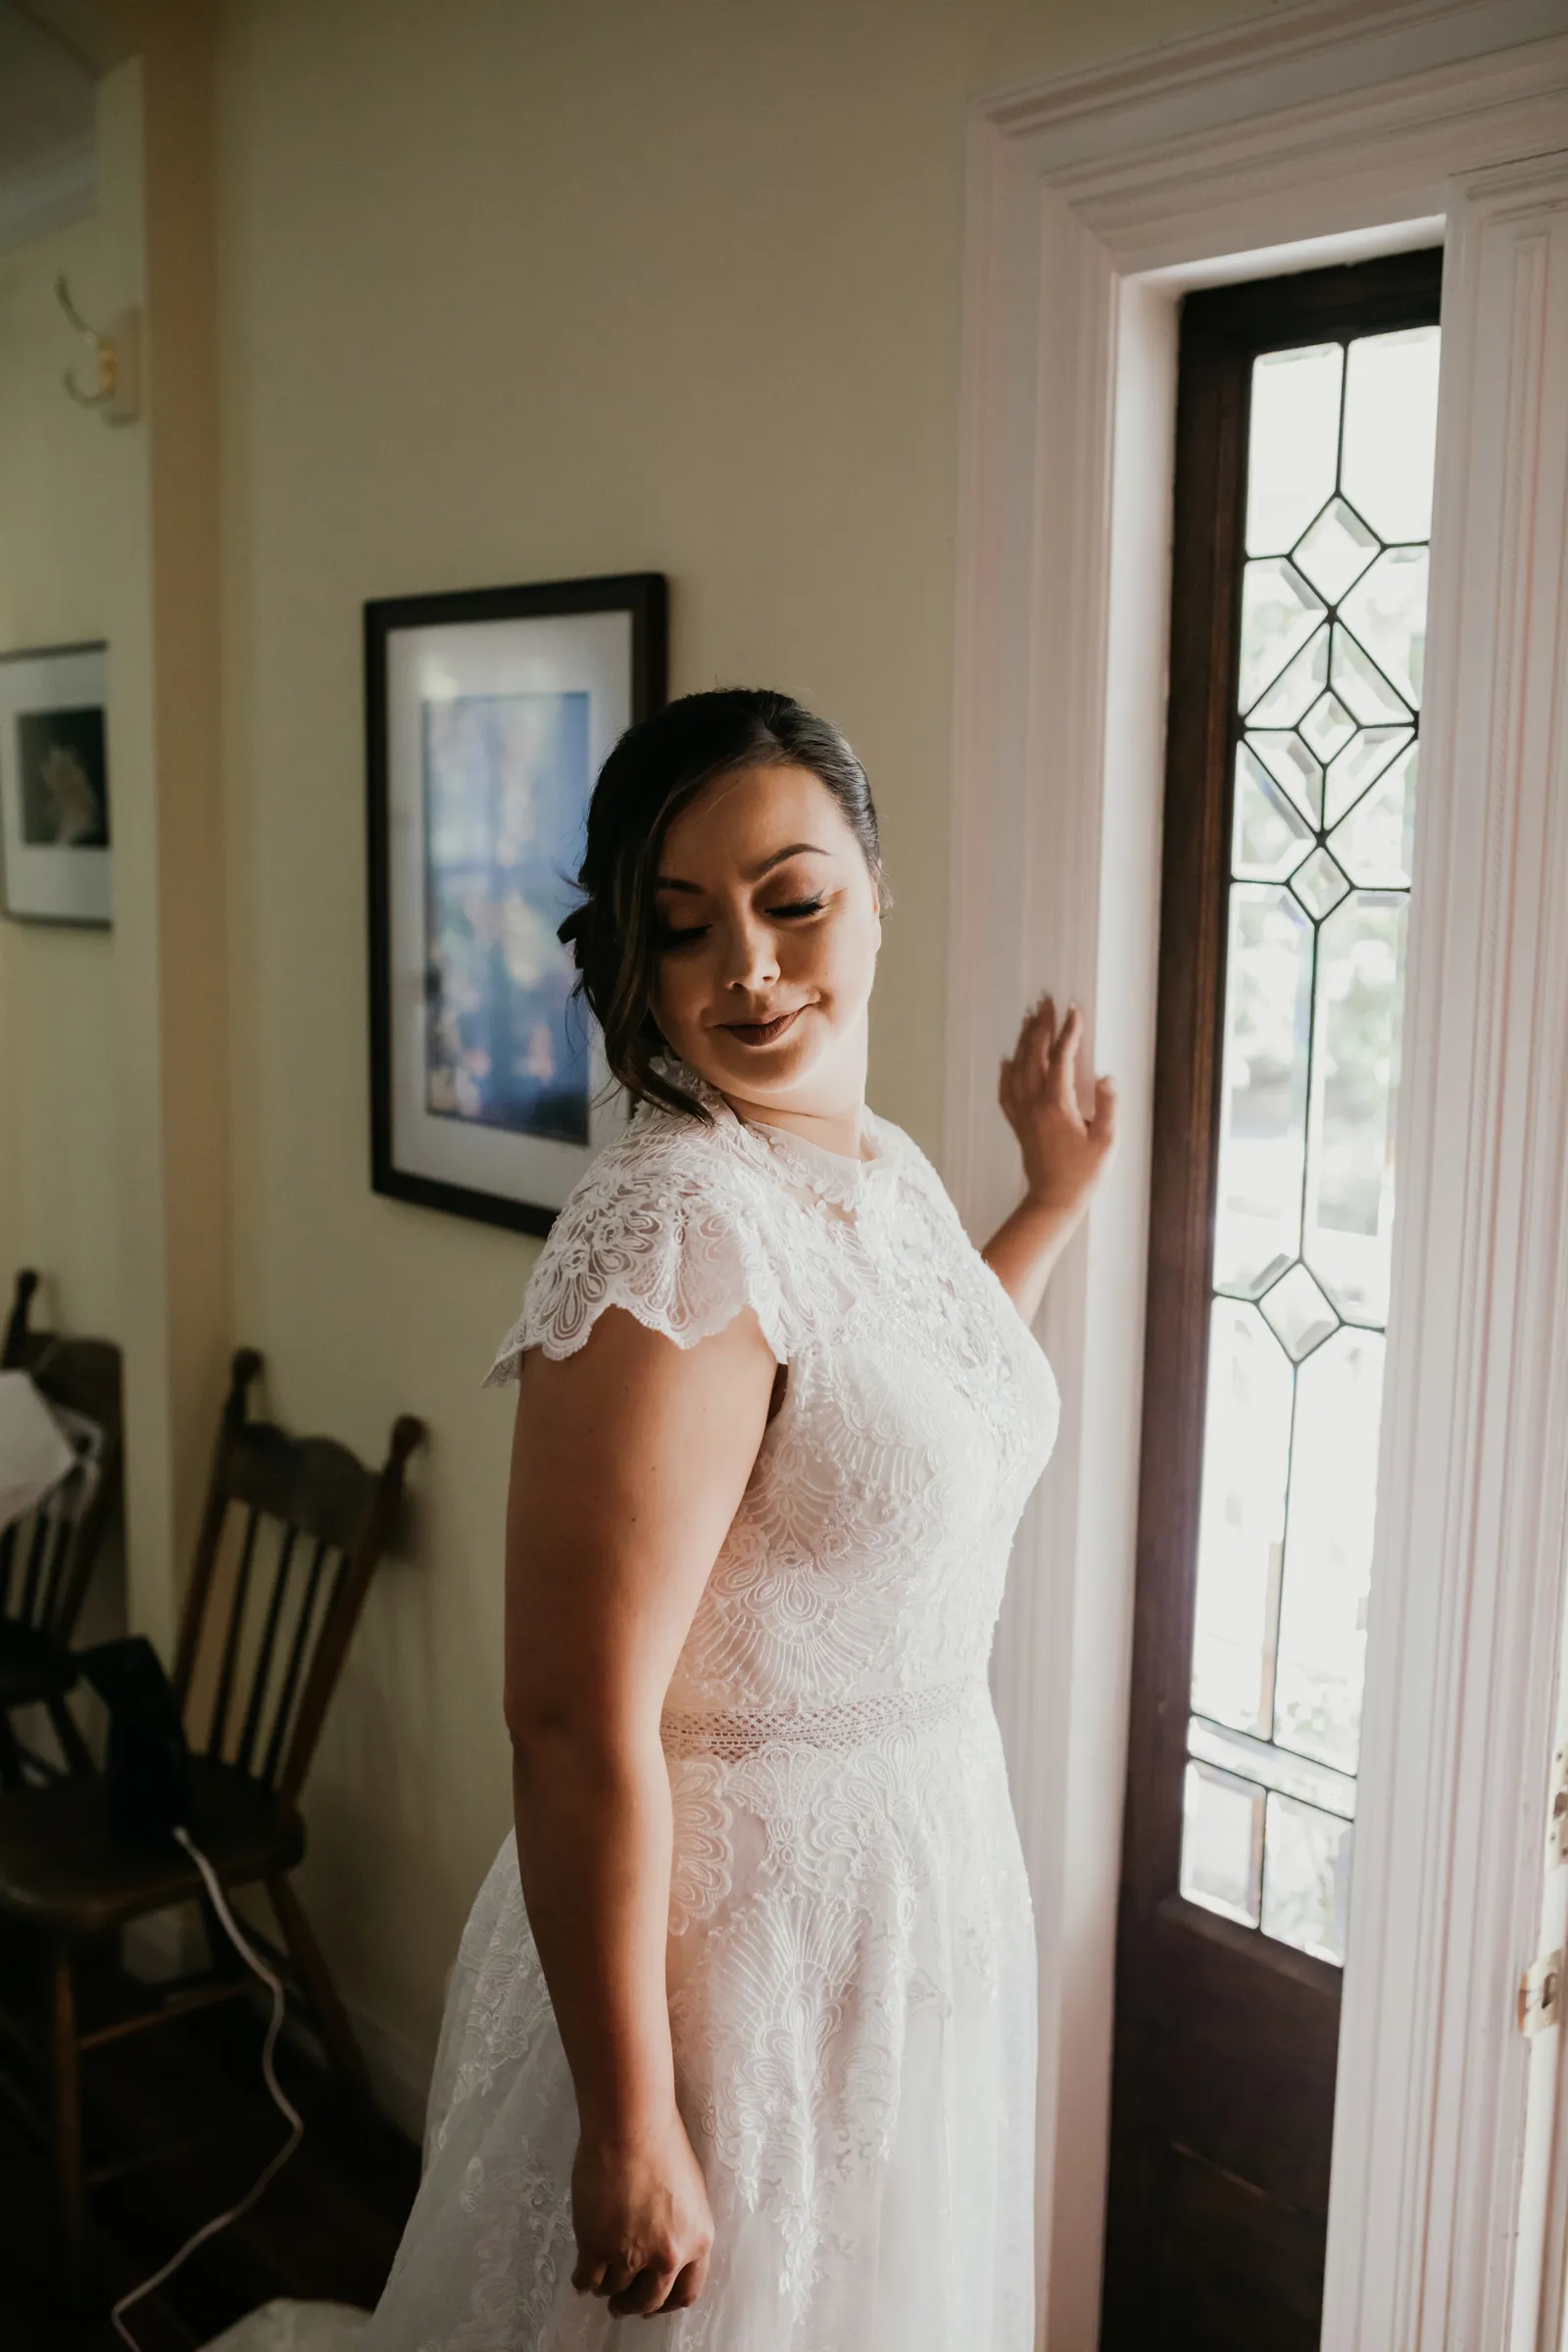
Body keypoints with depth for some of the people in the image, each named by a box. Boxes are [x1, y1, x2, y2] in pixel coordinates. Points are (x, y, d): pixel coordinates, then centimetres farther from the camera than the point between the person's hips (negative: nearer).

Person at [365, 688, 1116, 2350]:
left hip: (926, 1881, 9)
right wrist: (630, 2129, -22)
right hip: (727, 1922, -8)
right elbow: (579, 1724, -27)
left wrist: (1055, 1199, 20)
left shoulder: (887, 1167, 0)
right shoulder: (675, 1231, -27)